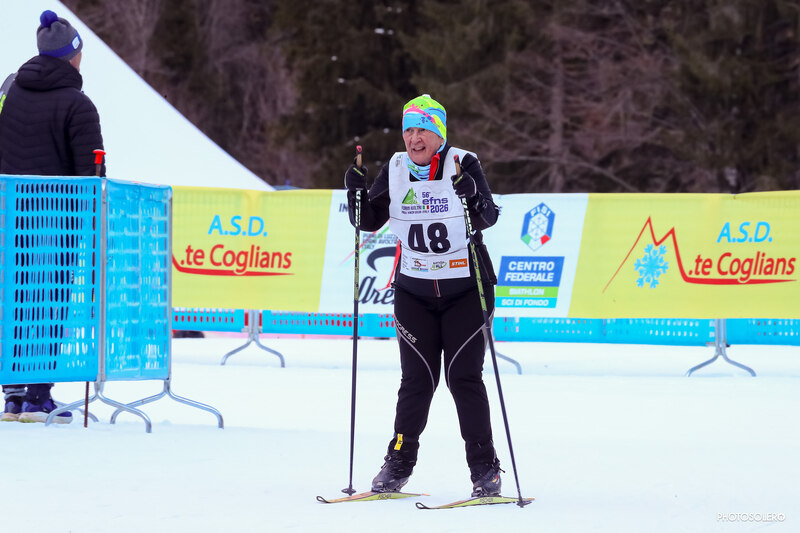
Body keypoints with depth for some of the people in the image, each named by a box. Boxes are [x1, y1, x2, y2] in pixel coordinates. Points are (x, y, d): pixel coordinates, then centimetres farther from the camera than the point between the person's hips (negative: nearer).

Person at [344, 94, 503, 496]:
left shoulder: (463, 165, -8)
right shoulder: (395, 170, 3)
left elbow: (488, 218, -17)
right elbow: (369, 221, 6)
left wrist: (474, 198, -37)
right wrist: (357, 192, -11)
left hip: (465, 289, -3)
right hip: (414, 292, 3)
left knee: (464, 377, -5)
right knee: (417, 379, 0)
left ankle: (484, 467, 3)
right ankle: (399, 463, 12)